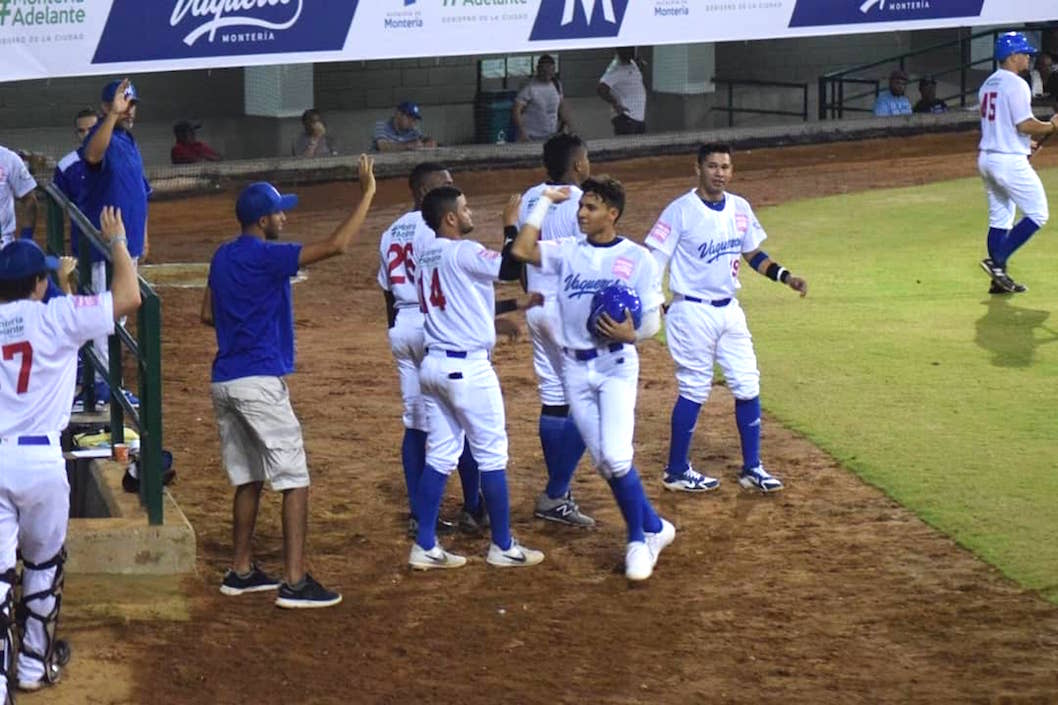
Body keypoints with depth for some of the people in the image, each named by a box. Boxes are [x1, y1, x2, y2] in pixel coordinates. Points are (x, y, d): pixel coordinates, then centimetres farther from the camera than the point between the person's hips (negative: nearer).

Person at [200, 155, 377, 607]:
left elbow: (208, 314, 21)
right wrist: (367, 193, -16)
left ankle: (241, 571, 23)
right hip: (260, 383, -9)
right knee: (294, 481, -5)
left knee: (249, 478, 18)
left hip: (224, 382, 9)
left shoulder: (223, 257, 12)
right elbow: (336, 245, -21)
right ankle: (295, 583, -9)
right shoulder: (266, 257, -14)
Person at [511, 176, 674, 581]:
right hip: (576, 368, 4)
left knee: (616, 457, -17)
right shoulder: (568, 251, 6)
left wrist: (630, 334, -22)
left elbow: (653, 322, -1)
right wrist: (546, 203, -3)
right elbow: (521, 250, -11)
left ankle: (639, 540, 1)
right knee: (603, 461, 5)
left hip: (616, 365, -4)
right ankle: (653, 528, 22)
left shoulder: (637, 258, -2)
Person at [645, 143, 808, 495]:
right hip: (693, 312, -6)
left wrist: (786, 277, 6)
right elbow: (653, 261, -14)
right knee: (694, 391, 0)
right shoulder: (681, 211, -13)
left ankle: (752, 467, 18)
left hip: (729, 310, 6)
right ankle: (676, 472, 13)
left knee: (748, 386, 7)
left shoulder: (740, 208, 5)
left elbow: (752, 253, 19)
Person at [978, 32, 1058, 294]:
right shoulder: (1016, 85, -14)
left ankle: (999, 278, 11)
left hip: (986, 157, 9)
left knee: (1000, 219, 12)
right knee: (1037, 214, -1)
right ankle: (997, 261, -10)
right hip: (1010, 161, -9)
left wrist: (1027, 141, 20)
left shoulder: (988, 84, 14)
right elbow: (1025, 125, -20)